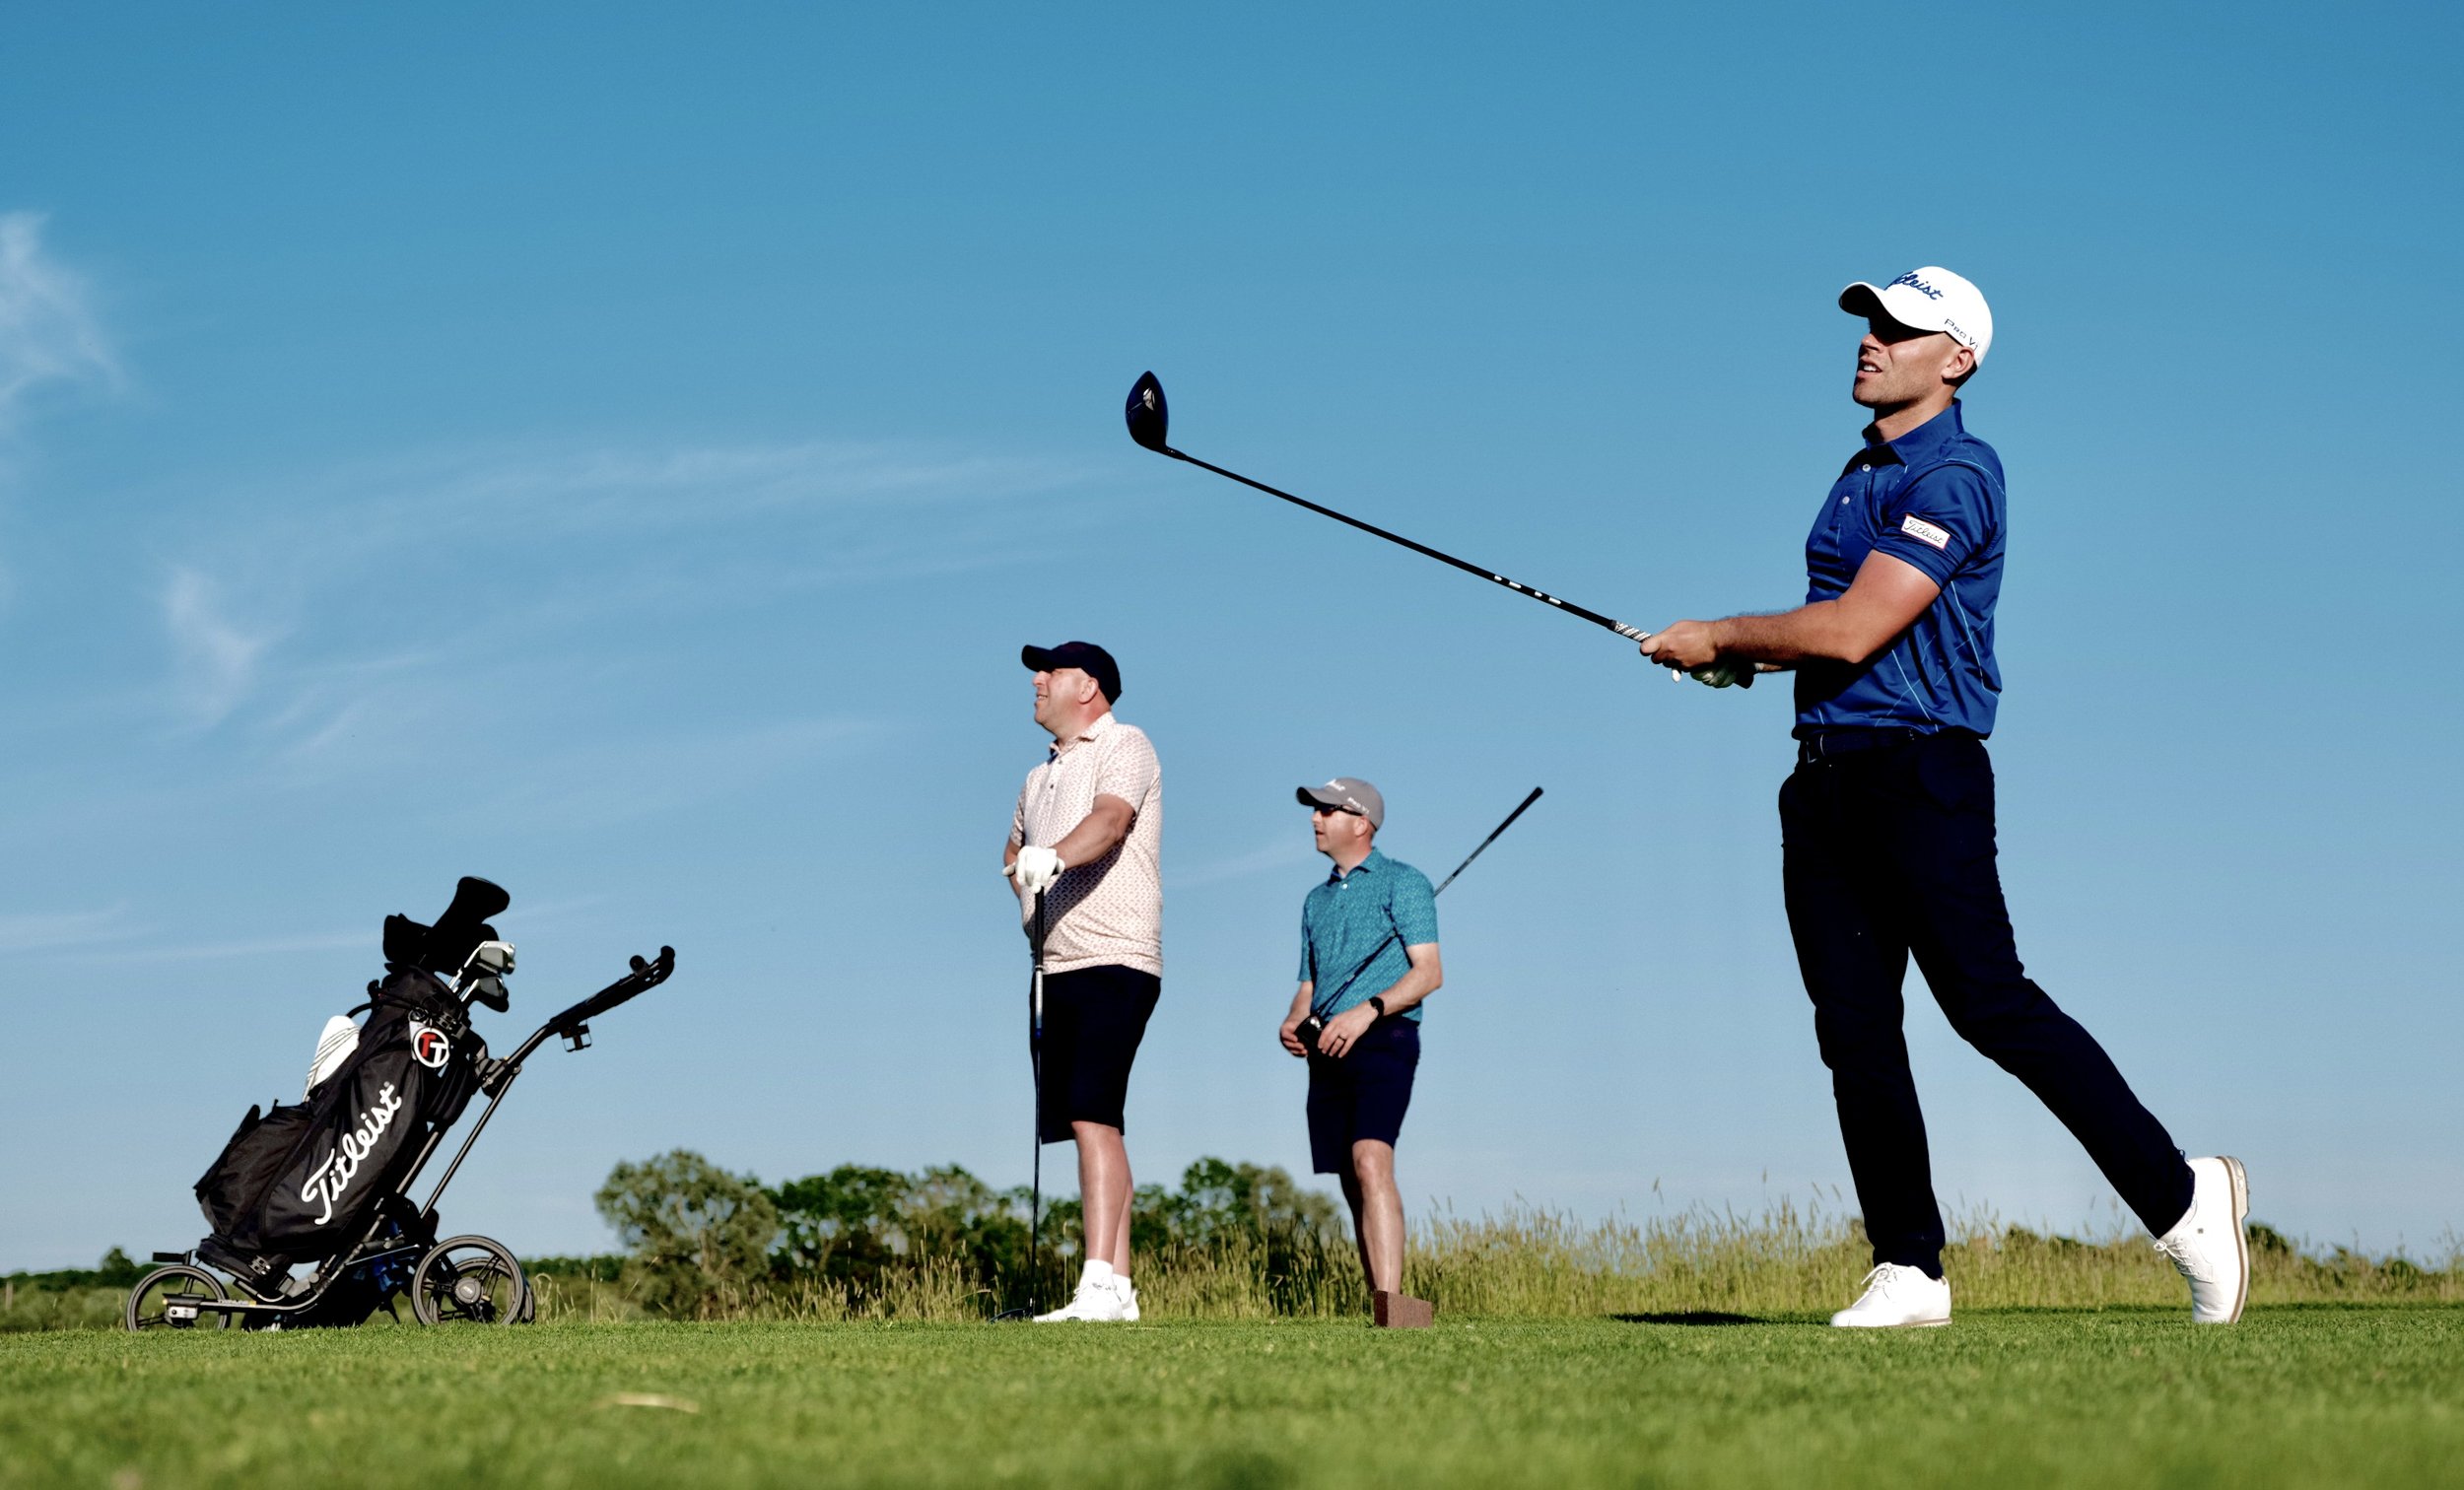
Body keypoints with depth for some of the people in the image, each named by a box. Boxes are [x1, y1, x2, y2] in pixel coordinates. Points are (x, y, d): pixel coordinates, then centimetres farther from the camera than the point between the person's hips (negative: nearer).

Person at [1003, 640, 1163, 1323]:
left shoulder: (1124, 747, -2)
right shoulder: (1041, 775, 24)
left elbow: (1112, 819, -22)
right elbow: (1016, 851, 37)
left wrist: (1054, 855, -41)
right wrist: (1015, 871, 13)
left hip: (1114, 962, -9)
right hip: (1058, 969, 9)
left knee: (1092, 1114, -20)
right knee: (1092, 1123, 6)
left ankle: (1100, 1287, -26)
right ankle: (1120, 1289, 7)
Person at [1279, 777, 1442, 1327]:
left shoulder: (1401, 882, 3)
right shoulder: (1316, 901, 25)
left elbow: (1429, 972, -6)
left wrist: (1368, 1010, -19)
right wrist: (1294, 1023, 3)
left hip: (1383, 1038, -7)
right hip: (1328, 1051, 7)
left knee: (1370, 1163, -25)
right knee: (1351, 1184, 3)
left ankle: (1391, 1298, -35)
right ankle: (1381, 1313, 4)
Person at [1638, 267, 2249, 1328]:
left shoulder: (1956, 476, -12)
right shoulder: (1862, 474, 18)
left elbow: (1854, 631, -18)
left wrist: (1720, 635, -5)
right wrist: (1747, 656, 12)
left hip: (1919, 771, -9)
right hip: (1824, 775, 9)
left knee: (1990, 1004, -12)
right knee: (1854, 1028, 4)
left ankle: (2180, 1199, 0)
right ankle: (1908, 1270, 8)